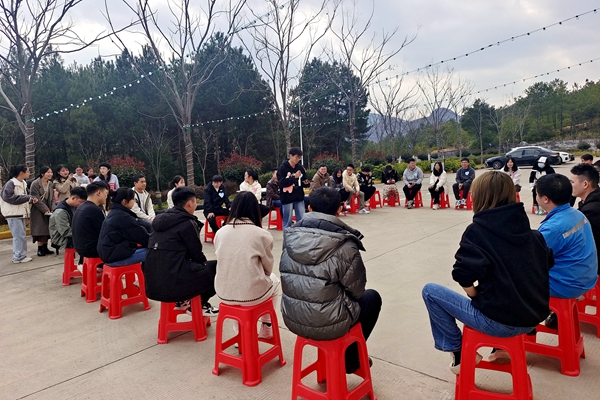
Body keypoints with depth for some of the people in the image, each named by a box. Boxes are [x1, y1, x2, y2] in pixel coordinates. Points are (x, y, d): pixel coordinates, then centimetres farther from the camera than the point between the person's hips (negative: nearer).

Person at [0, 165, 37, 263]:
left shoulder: (23, 183, 12)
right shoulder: (10, 184, -13)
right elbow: (9, 197, -23)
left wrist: (31, 199, -1)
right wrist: (27, 197, -21)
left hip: (21, 213, 9)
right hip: (13, 214, -9)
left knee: (21, 236, 13)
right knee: (19, 236, -7)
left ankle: (19, 255, 22)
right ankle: (19, 257, 0)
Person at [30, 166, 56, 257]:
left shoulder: (50, 184, 8)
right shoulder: (35, 184, -12)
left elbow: (52, 198, 8)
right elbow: (36, 199, -16)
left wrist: (52, 210, -5)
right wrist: (45, 210, -18)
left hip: (48, 210, 6)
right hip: (38, 211, -6)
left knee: (47, 229, 8)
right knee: (40, 229, -7)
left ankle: (45, 247, 16)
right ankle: (40, 249, 0)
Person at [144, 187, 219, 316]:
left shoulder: (160, 219, 13)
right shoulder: (187, 222, -9)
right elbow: (196, 254, -3)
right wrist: (205, 264, 20)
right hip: (173, 282, -8)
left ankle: (182, 301, 24)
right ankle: (201, 305, 18)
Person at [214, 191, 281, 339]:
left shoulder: (220, 233, -1)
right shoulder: (262, 234, -11)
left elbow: (225, 264, 10)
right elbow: (268, 269, 0)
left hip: (223, 293, 3)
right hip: (252, 294, -3)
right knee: (274, 281, 29)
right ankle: (266, 329, 38)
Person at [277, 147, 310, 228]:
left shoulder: (300, 167, 6)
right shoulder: (282, 168, -7)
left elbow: (304, 180, 16)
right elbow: (281, 183, -17)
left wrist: (306, 183, -7)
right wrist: (294, 177, -21)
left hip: (299, 198, 4)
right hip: (287, 198, -4)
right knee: (287, 222, 5)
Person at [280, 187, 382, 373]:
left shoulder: (291, 236, -6)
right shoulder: (344, 246, -21)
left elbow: (294, 280, 7)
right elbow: (356, 290, -9)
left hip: (292, 318, 5)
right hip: (328, 324, -5)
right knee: (372, 297, 22)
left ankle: (348, 357, 38)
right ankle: (349, 359, 32)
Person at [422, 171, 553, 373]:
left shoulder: (477, 230, -15)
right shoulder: (530, 230, 3)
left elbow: (465, 279, -22)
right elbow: (547, 263, 17)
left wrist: (477, 295, 0)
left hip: (499, 322, -7)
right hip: (534, 317, 7)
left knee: (430, 291, 5)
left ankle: (459, 354, 14)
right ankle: (503, 347, 29)